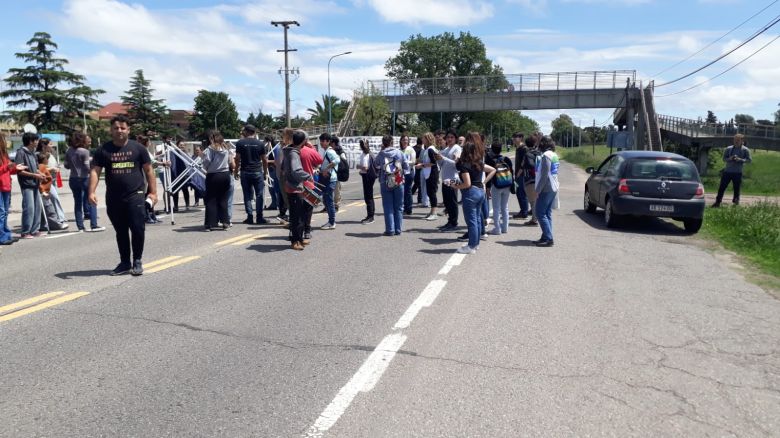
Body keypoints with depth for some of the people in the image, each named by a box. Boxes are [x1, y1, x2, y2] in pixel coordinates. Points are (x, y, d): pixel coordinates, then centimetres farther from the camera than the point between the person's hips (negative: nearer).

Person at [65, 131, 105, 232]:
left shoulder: (69, 151, 3)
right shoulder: (84, 151, -13)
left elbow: (66, 165, 7)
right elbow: (87, 166, -15)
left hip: (73, 179, 6)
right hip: (84, 179, -5)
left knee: (77, 203, 10)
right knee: (91, 202, 1)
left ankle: (80, 226, 11)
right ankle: (94, 225, -3)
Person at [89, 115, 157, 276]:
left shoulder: (137, 148, 3)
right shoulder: (103, 150, 6)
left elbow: (148, 170, 6)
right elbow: (95, 171, 1)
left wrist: (153, 192, 1)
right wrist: (92, 191, -12)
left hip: (135, 196, -2)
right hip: (113, 199, 2)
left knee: (137, 229, -7)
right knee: (120, 232, 11)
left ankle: (137, 262, 7)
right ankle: (125, 262, 22)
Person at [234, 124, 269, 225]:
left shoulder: (240, 143, -1)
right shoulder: (260, 144, 1)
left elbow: (238, 159, -3)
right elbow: (264, 160, 2)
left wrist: (236, 171, 7)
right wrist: (265, 172, 12)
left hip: (245, 172, 1)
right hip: (258, 172, 0)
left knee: (247, 195, 6)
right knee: (259, 195, 4)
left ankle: (250, 217, 5)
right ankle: (259, 217, 2)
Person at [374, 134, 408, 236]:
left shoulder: (380, 154, -4)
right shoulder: (400, 153, -2)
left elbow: (375, 166, 7)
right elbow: (406, 166, 4)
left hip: (385, 183, 0)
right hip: (399, 183, 1)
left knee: (388, 207, 6)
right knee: (398, 207, 10)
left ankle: (390, 230, 3)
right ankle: (398, 229, 11)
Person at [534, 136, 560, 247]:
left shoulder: (546, 155, -15)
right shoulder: (554, 155, 14)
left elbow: (544, 175, -20)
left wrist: (538, 190, -16)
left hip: (546, 189, -9)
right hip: (553, 188, 9)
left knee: (540, 213, -6)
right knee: (547, 214, 12)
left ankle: (548, 238, -9)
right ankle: (546, 238, 14)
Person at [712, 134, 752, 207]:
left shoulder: (745, 150, 0)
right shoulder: (729, 149, 5)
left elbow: (749, 160, -4)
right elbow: (724, 159, 7)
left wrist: (740, 159, -19)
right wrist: (730, 159, -14)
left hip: (738, 173, -2)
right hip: (727, 171, 2)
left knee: (737, 188, 4)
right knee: (722, 187, 0)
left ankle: (736, 202, 19)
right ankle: (717, 202, 5)